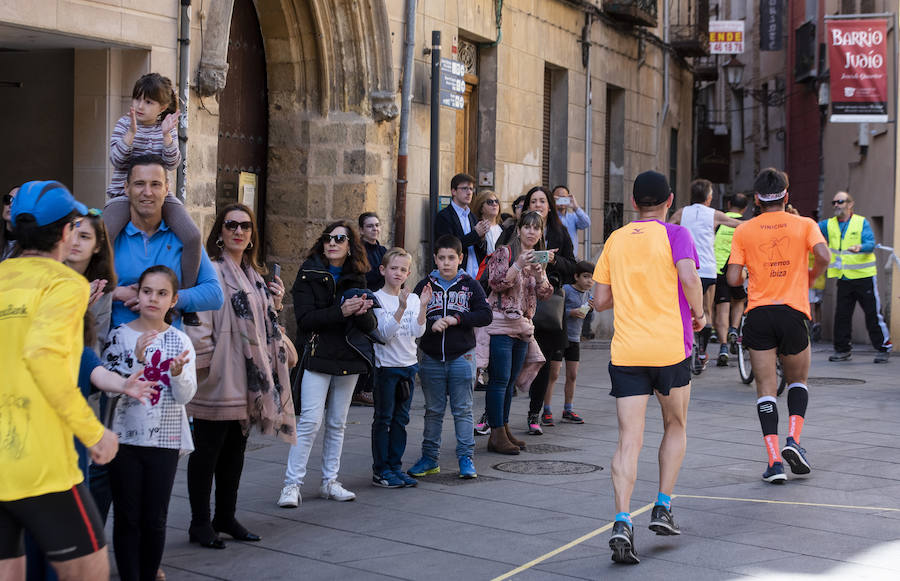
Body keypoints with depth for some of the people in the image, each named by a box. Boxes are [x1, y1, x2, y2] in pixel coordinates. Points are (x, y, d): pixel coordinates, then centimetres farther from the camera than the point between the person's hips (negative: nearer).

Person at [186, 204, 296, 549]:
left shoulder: (254, 276, 17)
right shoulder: (211, 271, -10)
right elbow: (200, 320, -16)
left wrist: (274, 303, 8)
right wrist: (203, 362, -20)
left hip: (247, 380, 8)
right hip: (217, 379, -8)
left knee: (235, 449, 13)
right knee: (207, 449, 0)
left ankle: (226, 517, 23)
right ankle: (200, 523, 9)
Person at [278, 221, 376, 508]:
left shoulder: (356, 279, 10)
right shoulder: (309, 274, -2)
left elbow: (370, 326, 8)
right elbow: (305, 317, -14)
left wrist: (363, 312, -15)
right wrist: (341, 312, -24)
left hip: (349, 358, 5)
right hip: (317, 356, -4)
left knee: (338, 423, 9)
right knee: (310, 420, -11)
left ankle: (329, 482, 18)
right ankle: (292, 484, -5)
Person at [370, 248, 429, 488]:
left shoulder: (412, 298, 6)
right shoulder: (377, 298, -8)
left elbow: (418, 332, -5)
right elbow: (384, 333, -17)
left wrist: (422, 306, -17)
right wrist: (401, 309, -28)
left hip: (408, 364, 5)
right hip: (386, 365, -5)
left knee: (401, 418, 10)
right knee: (383, 418, -1)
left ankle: (395, 466, 18)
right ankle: (380, 470, 4)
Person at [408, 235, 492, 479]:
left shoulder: (470, 285, 1)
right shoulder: (425, 285, 2)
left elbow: (485, 315, -6)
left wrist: (458, 318, -16)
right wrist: (430, 325, -18)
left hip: (462, 356, -1)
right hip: (431, 358, 1)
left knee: (463, 410, 3)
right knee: (433, 410, 9)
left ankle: (466, 458, 9)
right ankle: (429, 458, 16)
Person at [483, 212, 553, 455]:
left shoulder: (538, 259, 16)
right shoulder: (504, 252, -3)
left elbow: (545, 293, 9)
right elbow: (496, 283, -14)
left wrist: (538, 274, -10)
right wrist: (518, 265, -21)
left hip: (523, 325, 7)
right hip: (501, 323, -7)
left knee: (510, 380, 11)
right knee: (500, 379, -9)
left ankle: (504, 428, 17)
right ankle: (497, 435, -8)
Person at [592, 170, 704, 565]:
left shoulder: (615, 240, 11)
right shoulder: (674, 235, -1)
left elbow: (600, 300, 11)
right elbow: (688, 276, -19)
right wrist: (699, 314, -2)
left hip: (625, 351, 2)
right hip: (670, 347, -2)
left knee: (629, 441, -2)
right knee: (675, 426, 20)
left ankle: (622, 522, -18)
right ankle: (662, 508, 15)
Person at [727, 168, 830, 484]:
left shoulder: (744, 230, 4)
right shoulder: (804, 224, 2)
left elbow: (733, 278, -2)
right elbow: (823, 256, -15)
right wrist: (810, 277, 6)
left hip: (758, 315, 0)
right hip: (793, 313, 0)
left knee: (766, 388, 3)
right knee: (797, 380, 20)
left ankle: (774, 461, -6)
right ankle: (793, 440, -1)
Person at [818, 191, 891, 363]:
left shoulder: (862, 222, -3)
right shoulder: (829, 225, 8)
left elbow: (871, 243, -13)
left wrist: (860, 248, -35)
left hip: (864, 277, -4)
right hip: (843, 278, 4)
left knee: (873, 313, -2)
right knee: (841, 315, 5)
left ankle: (883, 348, 8)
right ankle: (842, 349, 15)